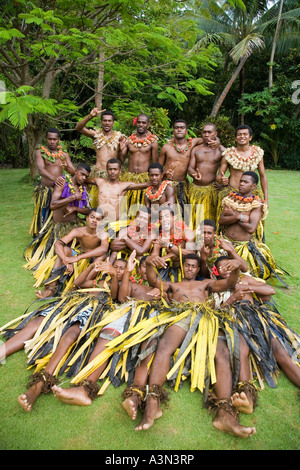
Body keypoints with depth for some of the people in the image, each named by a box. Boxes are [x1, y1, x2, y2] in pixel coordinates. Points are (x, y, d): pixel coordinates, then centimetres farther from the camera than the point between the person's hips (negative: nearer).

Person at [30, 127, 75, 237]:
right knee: (43, 216, 1)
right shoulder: (40, 151, -1)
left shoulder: (64, 154, 9)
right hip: (45, 190, -3)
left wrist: (67, 167, -20)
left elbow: (74, 172, 4)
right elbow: (41, 170, -18)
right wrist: (54, 178, -37)